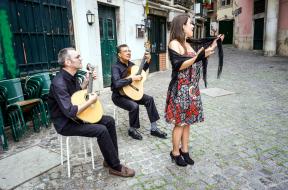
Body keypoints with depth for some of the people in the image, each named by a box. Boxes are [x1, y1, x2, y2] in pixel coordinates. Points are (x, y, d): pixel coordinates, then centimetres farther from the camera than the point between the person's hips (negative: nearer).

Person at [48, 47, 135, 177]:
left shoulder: (71, 76, 2)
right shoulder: (59, 83, -28)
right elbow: (70, 112, -33)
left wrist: (87, 80, 6)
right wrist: (91, 101, -22)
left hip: (76, 115, 10)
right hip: (66, 123, -9)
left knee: (109, 121, 2)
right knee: (101, 130, -25)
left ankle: (110, 160, 11)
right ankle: (115, 167, -6)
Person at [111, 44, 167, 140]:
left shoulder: (130, 64, 6)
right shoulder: (116, 67, -18)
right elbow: (117, 84, -34)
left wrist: (148, 61, 9)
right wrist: (132, 79, -31)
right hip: (119, 96, -8)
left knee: (149, 99, -6)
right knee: (134, 106, -32)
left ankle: (153, 128, -1)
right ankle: (132, 130, -3)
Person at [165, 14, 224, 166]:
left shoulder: (187, 44, 16)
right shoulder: (174, 43, -10)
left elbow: (196, 62, 16)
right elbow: (178, 66, -19)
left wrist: (212, 47, 16)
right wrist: (198, 56, -26)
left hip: (191, 89, 8)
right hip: (180, 90, -8)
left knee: (187, 121, 13)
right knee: (179, 122, 1)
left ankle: (184, 151, 27)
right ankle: (175, 153, 18)